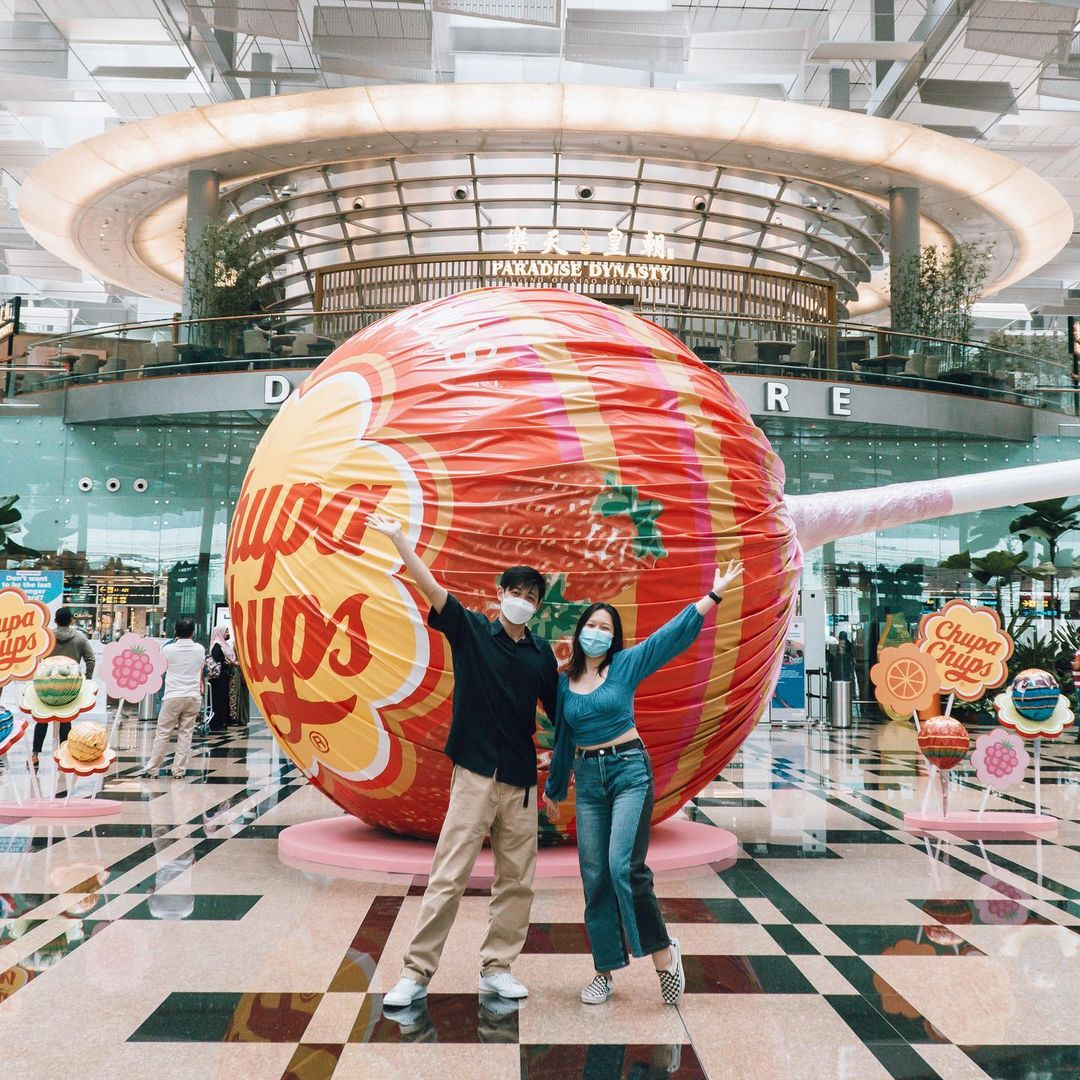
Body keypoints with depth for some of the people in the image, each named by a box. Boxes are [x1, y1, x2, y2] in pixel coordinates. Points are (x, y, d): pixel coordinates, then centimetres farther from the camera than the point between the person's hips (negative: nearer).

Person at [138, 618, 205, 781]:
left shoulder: (168, 649, -3)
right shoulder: (200, 649, 3)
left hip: (173, 696, -2)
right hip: (193, 696, 2)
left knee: (162, 734, 5)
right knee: (185, 734, 6)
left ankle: (152, 769, 10)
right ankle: (179, 770, 6)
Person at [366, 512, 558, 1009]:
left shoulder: (541, 652, 8)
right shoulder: (470, 630, -1)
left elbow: (557, 708, 14)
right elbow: (431, 588, -10)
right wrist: (398, 537, -16)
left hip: (521, 779, 4)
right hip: (475, 773, -4)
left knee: (517, 880, 8)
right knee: (448, 876, -4)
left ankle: (497, 967, 22)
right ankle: (416, 973, 6)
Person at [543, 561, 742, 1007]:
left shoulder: (626, 665, -1)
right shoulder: (565, 682, 9)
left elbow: (673, 633, -8)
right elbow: (562, 737, 19)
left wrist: (714, 595, -15)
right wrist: (554, 788, 26)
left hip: (629, 771, -4)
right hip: (587, 778, 4)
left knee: (624, 867, -17)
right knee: (594, 876, 4)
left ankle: (663, 950, 3)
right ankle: (605, 971, 16)